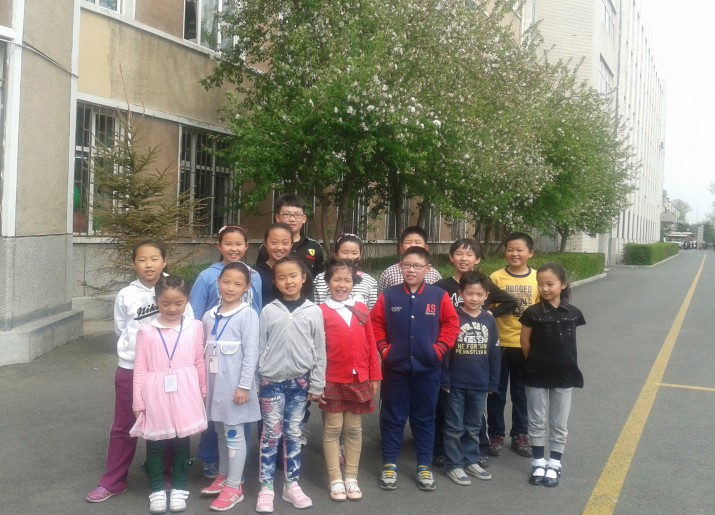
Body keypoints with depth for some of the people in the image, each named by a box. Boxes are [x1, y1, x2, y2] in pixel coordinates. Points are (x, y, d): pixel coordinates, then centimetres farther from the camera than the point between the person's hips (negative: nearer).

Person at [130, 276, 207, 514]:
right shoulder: (146, 331, -4)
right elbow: (140, 368, -1)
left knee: (181, 441, 11)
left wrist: (202, 393, 10)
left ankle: (179, 487, 27)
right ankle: (157, 489, 26)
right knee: (155, 443, 10)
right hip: (156, 395, 0)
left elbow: (200, 363, 5)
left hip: (184, 394, 0)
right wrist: (138, 402, -2)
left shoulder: (195, 327, -1)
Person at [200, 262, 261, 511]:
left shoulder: (247, 315, -11)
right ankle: (222, 476, 33)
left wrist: (244, 386, -16)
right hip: (214, 383, 6)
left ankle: (234, 487, 14)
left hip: (234, 385, -6)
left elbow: (251, 353, -14)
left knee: (234, 434, 3)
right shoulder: (209, 316, 7)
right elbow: (204, 351, 11)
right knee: (220, 432, 18)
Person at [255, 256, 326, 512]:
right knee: (271, 435, 5)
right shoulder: (268, 311, -2)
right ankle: (266, 488, 16)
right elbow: (259, 348, 2)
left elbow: (320, 351, 2)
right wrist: (255, 381, 1)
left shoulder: (313, 311, -1)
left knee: (293, 434, 11)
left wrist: (317, 385, 1)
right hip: (272, 382, -1)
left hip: (300, 382, 1)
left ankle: (292, 485, 23)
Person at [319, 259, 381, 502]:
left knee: (354, 429, 12)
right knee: (332, 429, 7)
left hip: (359, 380, 3)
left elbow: (371, 345, 7)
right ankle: (335, 480, 18)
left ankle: (351, 478, 24)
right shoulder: (321, 311, -7)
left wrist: (375, 376, 6)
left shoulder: (361, 309, 3)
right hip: (332, 381, -3)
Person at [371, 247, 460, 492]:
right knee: (392, 417, 9)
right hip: (395, 368, 0)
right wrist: (384, 348, -6)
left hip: (427, 368, 0)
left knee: (424, 417, 12)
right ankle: (389, 464, 22)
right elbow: (375, 324, 1)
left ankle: (424, 466, 23)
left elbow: (452, 324, 1)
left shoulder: (439, 295, -4)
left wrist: (439, 348, -6)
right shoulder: (388, 295, -4)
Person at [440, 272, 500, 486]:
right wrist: (444, 380, -12)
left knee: (474, 426, 17)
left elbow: (494, 354, 7)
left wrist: (493, 383, 7)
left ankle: (471, 461, 30)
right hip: (455, 384, -4)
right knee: (455, 427, 7)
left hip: (480, 385, 4)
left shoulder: (489, 321, 2)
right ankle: (454, 465, 18)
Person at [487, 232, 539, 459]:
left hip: (526, 345, 2)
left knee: (521, 392, 14)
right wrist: (502, 306, -17)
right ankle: (496, 434, 23)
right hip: (500, 344, -1)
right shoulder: (496, 277, -5)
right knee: (497, 392, 9)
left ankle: (520, 435, 29)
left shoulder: (537, 278, -1)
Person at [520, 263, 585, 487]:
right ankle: (539, 463, 23)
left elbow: (571, 341, 9)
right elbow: (524, 341, -2)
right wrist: (535, 362, 3)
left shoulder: (573, 313, -4)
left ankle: (554, 464, 24)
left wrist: (561, 361, 8)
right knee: (537, 421, 9)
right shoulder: (532, 313, -10)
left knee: (559, 423, 11)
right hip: (537, 376, -1)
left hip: (563, 375, 1)